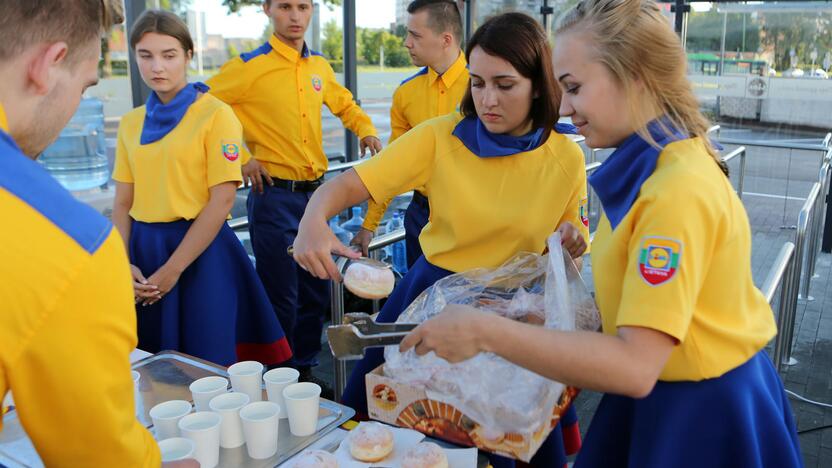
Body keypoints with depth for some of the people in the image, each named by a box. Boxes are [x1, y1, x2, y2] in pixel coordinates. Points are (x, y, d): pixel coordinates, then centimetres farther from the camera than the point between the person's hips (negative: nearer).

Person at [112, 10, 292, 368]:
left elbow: (222, 200, -13)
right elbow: (122, 203, 10)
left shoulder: (215, 114, -8)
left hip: (201, 251, -5)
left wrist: (173, 269, -13)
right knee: (150, 362, 16)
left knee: (208, 362, 4)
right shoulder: (130, 123, 9)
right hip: (144, 248, 5)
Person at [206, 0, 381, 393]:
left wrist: (365, 129, 6)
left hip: (316, 192, 6)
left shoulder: (320, 67, 9)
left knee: (316, 293, 14)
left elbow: (344, 105, 26)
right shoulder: (250, 66, -8)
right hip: (275, 195, -6)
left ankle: (305, 369, 32)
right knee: (282, 299, 2)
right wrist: (240, 157, -11)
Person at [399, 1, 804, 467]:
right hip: (666, 395, 8)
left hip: (701, 414, -8)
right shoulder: (656, 162, 1)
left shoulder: (676, 190, -27)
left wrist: (486, 332, -32)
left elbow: (635, 366, -31)